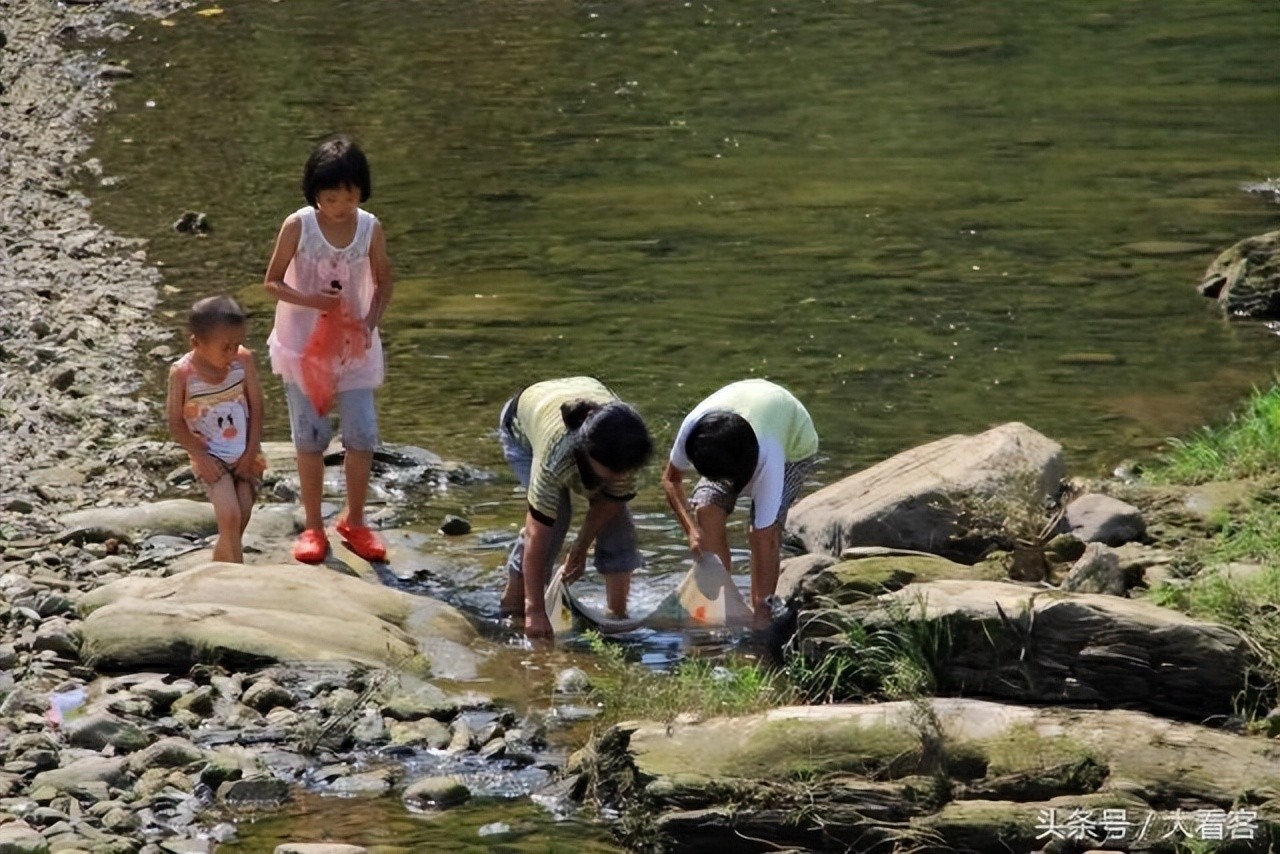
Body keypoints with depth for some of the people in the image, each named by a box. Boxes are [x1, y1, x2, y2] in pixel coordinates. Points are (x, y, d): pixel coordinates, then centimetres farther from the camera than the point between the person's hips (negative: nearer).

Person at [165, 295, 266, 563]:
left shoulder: (243, 360, -9)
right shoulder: (182, 373, -16)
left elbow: (256, 407, -1)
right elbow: (176, 423, -7)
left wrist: (251, 452, -5)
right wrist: (200, 455, -14)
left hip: (245, 455, 3)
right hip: (211, 457, -3)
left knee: (238, 525, 1)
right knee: (230, 518, -19)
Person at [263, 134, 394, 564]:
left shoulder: (371, 229, -8)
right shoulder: (298, 226, -14)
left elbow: (383, 282, 5)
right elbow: (272, 282, -7)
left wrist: (371, 322, -13)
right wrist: (310, 301, -24)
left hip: (354, 345, 2)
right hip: (305, 343, -2)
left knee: (362, 435, 0)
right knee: (310, 436, 5)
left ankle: (354, 521, 19)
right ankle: (313, 527, 16)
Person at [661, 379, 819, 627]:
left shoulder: (767, 462, -45)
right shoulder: (693, 426, -37)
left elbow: (764, 537, -40)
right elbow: (671, 479, -16)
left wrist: (761, 605, -39)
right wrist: (691, 529, -30)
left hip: (794, 446, -4)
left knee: (763, 530, -24)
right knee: (707, 509, -19)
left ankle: (761, 612, -8)